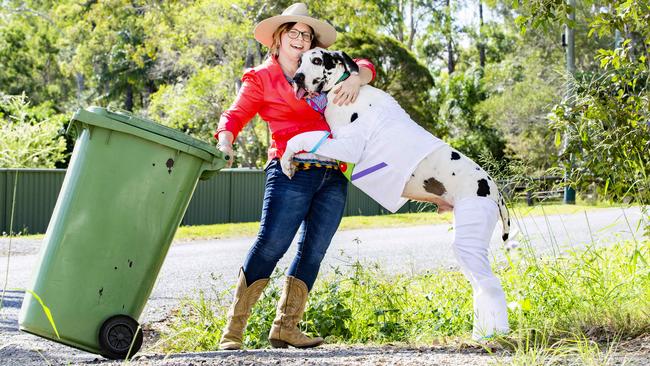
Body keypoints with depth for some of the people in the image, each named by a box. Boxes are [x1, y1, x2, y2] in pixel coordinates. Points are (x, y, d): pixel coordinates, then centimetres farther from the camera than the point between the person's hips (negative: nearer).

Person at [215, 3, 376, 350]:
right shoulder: (261, 78, 10)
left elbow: (365, 67, 19)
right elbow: (235, 115, -1)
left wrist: (355, 79, -5)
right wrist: (224, 143, -22)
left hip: (332, 177, 6)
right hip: (292, 172, -5)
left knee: (312, 252, 2)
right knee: (270, 245, -15)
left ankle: (286, 327, 6)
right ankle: (233, 330, -11)